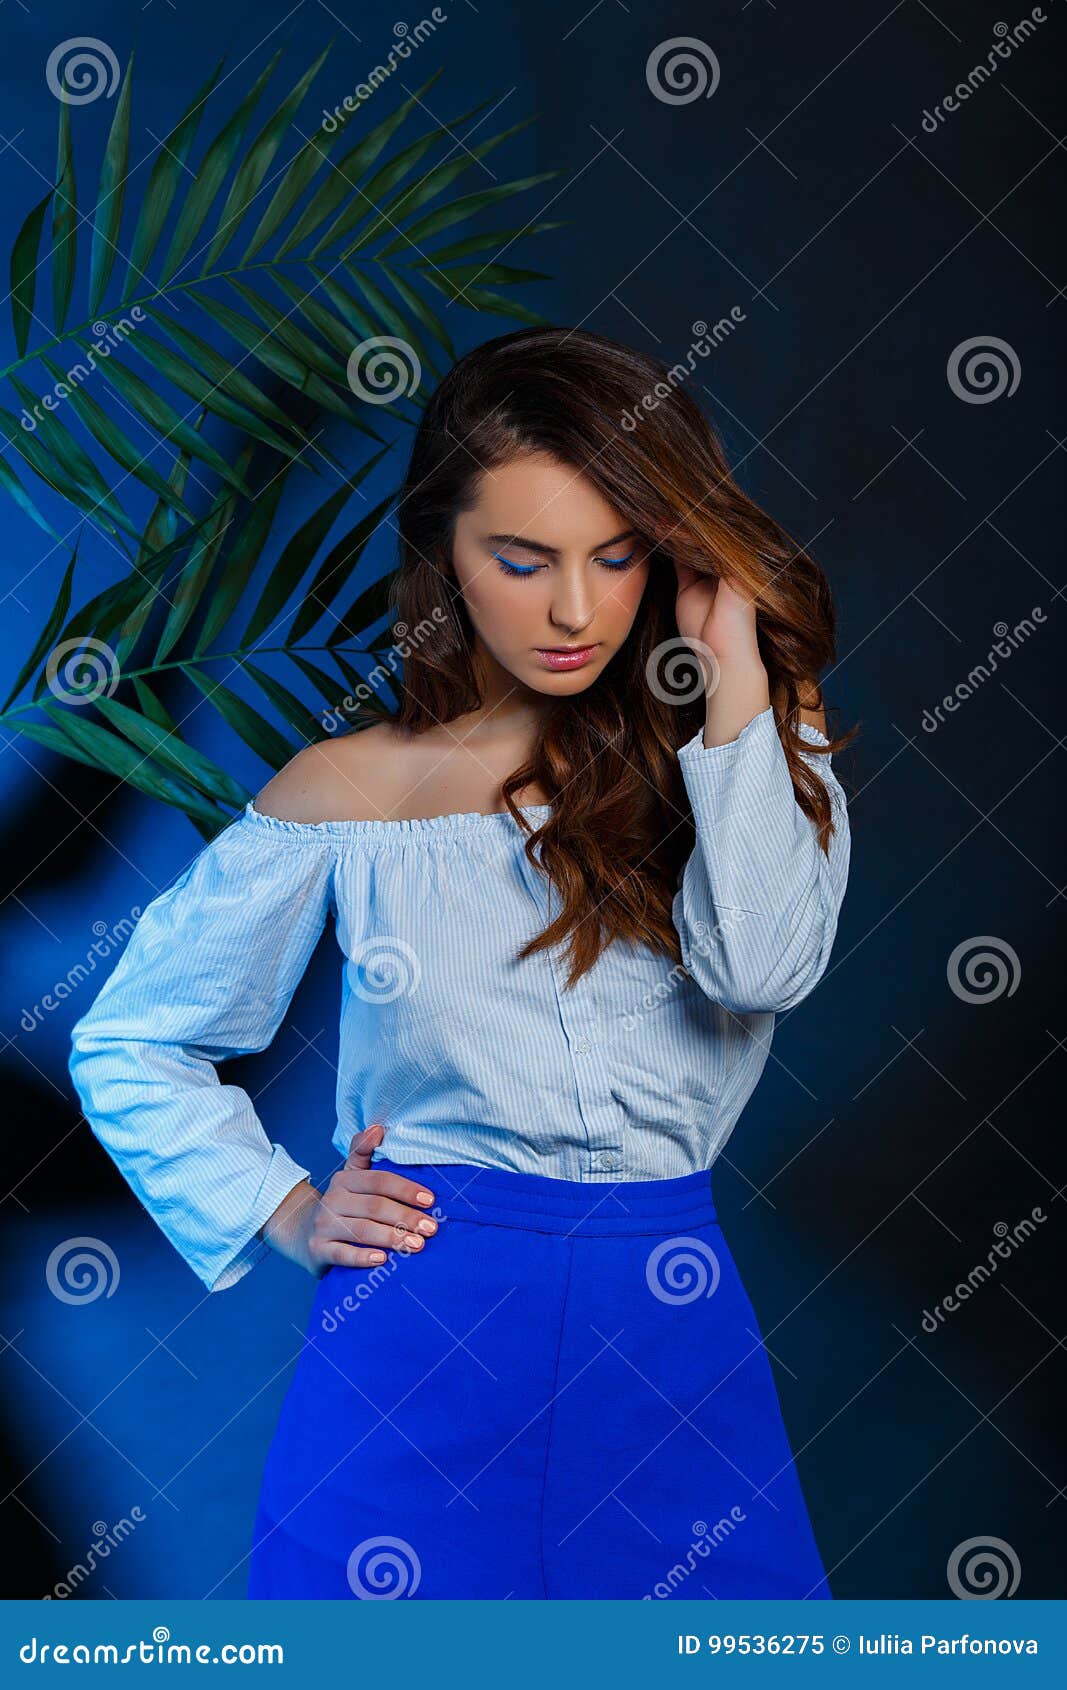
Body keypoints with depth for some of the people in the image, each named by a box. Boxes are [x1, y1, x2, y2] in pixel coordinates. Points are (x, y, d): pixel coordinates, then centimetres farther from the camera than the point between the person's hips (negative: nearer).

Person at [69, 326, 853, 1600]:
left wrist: (734, 661, -14)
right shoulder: (348, 794, 0)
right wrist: (284, 1214, -1)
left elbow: (765, 966, -17)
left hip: (669, 1323, 2)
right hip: (416, 1335, -1)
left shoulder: (750, 740, 3)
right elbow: (128, 1042, 10)